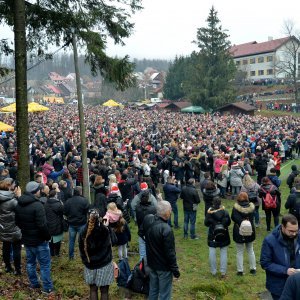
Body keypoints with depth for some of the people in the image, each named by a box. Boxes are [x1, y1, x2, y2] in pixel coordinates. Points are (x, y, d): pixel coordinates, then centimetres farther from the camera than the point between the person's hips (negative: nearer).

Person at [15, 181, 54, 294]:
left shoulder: (19, 205, 2)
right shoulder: (37, 205, -24)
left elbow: (17, 222, 14)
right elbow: (42, 225, -26)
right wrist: (48, 236, -12)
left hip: (26, 239, 8)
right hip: (39, 240, -8)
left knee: (30, 262, 19)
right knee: (45, 264, 3)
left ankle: (34, 284, 32)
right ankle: (47, 288, 9)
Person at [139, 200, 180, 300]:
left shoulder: (147, 219, -10)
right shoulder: (166, 229, -32)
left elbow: (142, 232, 13)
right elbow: (170, 253, -24)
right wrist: (175, 269, -12)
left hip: (151, 263, 7)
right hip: (164, 267, -7)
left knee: (153, 290, 23)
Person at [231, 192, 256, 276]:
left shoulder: (235, 208, -16)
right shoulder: (251, 207, -7)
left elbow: (233, 218, -11)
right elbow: (252, 218, 2)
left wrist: (239, 221, 3)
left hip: (239, 233, -3)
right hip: (250, 231, 3)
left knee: (239, 252, 8)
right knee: (250, 250, 19)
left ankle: (240, 270, 12)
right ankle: (253, 269, 26)